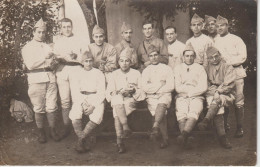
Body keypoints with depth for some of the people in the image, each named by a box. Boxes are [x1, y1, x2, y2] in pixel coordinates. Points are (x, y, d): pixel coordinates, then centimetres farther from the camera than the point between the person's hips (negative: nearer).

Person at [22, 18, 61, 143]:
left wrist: (51, 58, -1)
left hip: (50, 78, 3)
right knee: (39, 108, -2)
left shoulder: (47, 47, 21)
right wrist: (44, 58, -8)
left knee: (51, 107, 0)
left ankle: (53, 131, 9)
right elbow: (30, 65, -5)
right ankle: (41, 133, 9)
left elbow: (52, 61, 20)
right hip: (36, 79, -3)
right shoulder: (27, 47, 7)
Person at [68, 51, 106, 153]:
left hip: (95, 99, -1)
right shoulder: (77, 72, 14)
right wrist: (83, 104, -12)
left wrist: (93, 106, -13)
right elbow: (75, 91, 4)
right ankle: (85, 142, -25)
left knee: (97, 117, -31)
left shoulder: (98, 73, 12)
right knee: (74, 115, -30)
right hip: (80, 99, 1)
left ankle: (81, 139, -21)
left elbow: (101, 92, 3)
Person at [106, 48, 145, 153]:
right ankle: (126, 128, -39)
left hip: (131, 99, -1)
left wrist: (134, 90, -12)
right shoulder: (115, 74, 15)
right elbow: (109, 93, 7)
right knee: (117, 98, -36)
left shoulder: (136, 73, 13)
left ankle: (119, 140, -32)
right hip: (117, 101, 1)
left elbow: (142, 93, 9)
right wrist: (119, 92, -12)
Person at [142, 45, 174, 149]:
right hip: (151, 98, 1)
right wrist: (160, 84, -2)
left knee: (161, 104, -37)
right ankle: (165, 138, -26)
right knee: (159, 112, -28)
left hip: (165, 95, -1)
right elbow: (145, 88, 3)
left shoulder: (167, 69, 15)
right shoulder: (146, 71, 19)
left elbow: (171, 87, 3)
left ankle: (155, 127, -51)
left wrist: (154, 88, -2)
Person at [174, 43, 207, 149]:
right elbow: (177, 88, 6)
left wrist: (189, 92, -3)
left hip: (196, 97, -1)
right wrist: (193, 88, 0)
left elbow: (203, 87, 5)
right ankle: (187, 139, -49)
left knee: (193, 112, -33)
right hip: (181, 97, 1)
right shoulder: (178, 69, 19)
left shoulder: (200, 68, 18)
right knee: (181, 114, -31)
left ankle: (183, 135, -55)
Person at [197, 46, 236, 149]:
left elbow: (229, 85, -2)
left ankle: (206, 121, -52)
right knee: (218, 108, -31)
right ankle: (222, 136, -37)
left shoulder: (228, 68, 8)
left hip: (226, 95, -1)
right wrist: (213, 91, -3)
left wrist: (218, 91, -11)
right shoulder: (207, 69, 17)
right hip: (211, 95, 1)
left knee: (217, 100, -37)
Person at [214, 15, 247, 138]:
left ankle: (239, 128, 2)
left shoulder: (236, 39, 6)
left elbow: (242, 57, -3)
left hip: (235, 73, -3)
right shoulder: (215, 41, 15)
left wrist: (228, 62, -10)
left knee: (238, 102, -4)